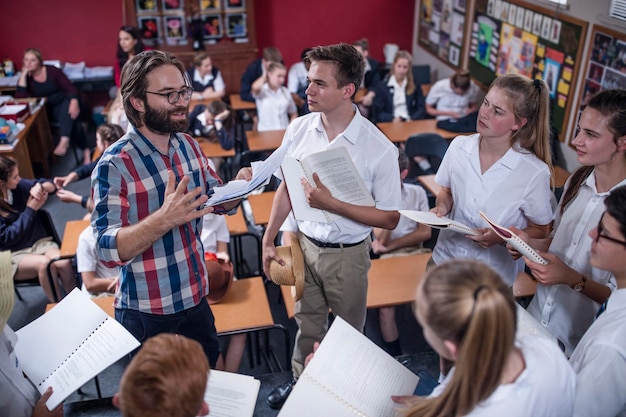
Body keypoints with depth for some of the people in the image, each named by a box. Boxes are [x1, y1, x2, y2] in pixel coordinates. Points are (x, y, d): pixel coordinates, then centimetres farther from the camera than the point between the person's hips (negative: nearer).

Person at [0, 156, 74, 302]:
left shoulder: (18, 186, -3)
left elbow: (51, 186, 10)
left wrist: (40, 186, -15)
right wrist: (31, 209, -17)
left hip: (39, 241, 4)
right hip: (14, 256, -4)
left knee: (64, 263, -26)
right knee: (44, 263, -33)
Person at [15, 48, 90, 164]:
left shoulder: (52, 70, -2)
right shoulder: (26, 78, 2)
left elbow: (70, 88, -8)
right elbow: (20, 98, -14)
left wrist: (74, 102, -30)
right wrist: (23, 75, -15)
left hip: (65, 103, 0)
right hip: (49, 110, 1)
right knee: (72, 120, -30)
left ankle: (64, 141, -49)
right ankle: (86, 150, -29)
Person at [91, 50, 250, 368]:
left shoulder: (188, 145, -1)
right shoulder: (114, 165, -21)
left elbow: (216, 200, 8)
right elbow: (107, 250, -26)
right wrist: (163, 219, -42)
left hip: (196, 298, 6)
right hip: (146, 316, -5)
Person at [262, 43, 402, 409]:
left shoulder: (379, 148, -21)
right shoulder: (299, 129, -8)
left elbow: (390, 218, -16)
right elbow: (286, 188, 4)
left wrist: (332, 204, -27)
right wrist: (269, 241, 6)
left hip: (347, 254, -3)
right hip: (304, 243, 4)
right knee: (307, 323, 23)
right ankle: (302, 382, 47)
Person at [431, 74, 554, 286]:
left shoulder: (535, 173, -19)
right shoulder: (459, 146, -8)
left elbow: (539, 232, -6)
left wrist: (500, 238, -23)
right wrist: (442, 206, -12)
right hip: (445, 260, 3)